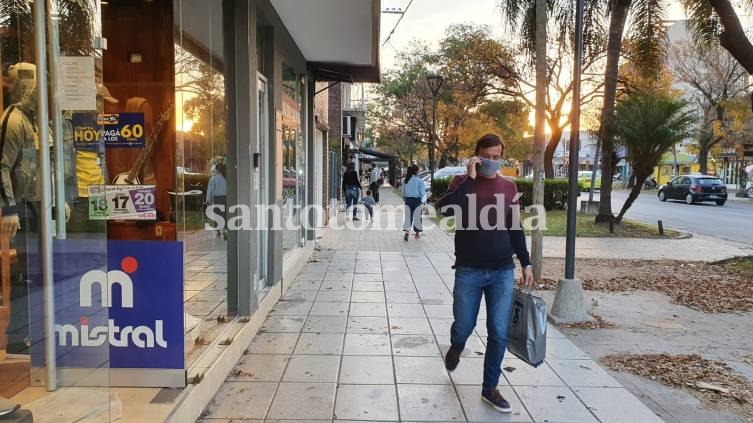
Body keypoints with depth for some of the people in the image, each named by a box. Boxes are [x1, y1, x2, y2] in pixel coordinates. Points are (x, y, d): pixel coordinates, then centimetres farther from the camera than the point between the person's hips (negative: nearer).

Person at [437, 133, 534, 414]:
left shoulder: (509, 188, 8)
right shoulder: (463, 182, -1)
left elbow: (515, 229, 14)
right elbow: (445, 209, -21)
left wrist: (526, 263, 12)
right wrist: (470, 177, -20)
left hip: (503, 272, 2)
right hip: (468, 271, -2)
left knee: (499, 334, 2)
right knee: (464, 327, 8)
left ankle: (489, 388, 19)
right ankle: (455, 349, 44)